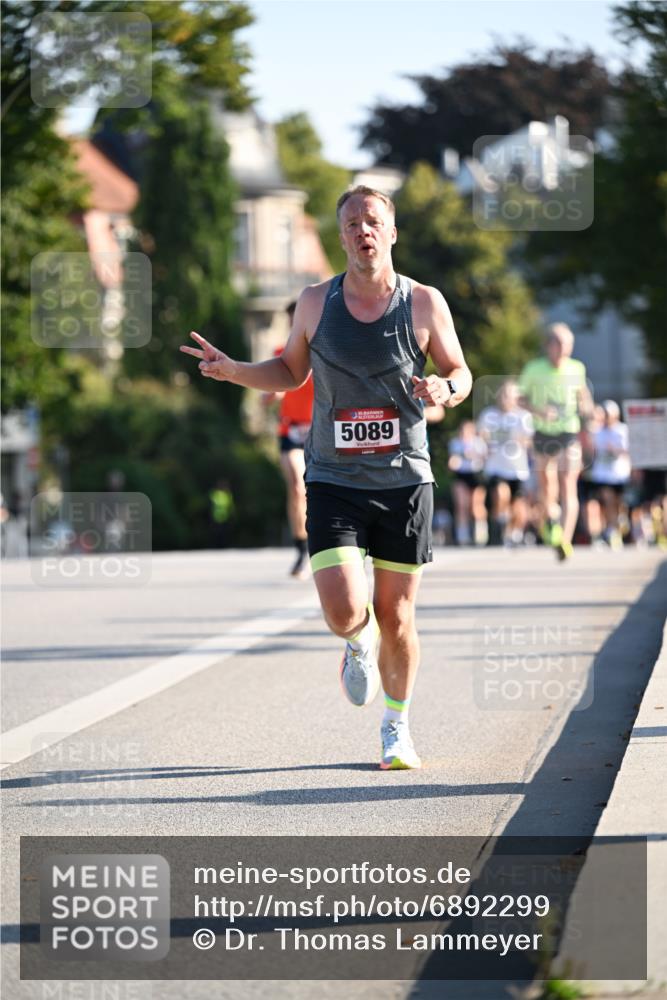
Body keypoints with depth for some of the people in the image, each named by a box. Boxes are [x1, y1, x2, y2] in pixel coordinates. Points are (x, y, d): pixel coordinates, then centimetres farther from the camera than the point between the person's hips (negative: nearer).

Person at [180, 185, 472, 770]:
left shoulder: (424, 303, -2)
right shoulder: (316, 303, 1)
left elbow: (460, 375, 8)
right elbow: (291, 372, 17)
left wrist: (444, 388, -15)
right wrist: (234, 371, 0)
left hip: (404, 481, 0)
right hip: (334, 483, 0)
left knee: (396, 618, 6)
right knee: (345, 611, -15)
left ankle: (397, 728, 27)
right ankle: (360, 645, 23)